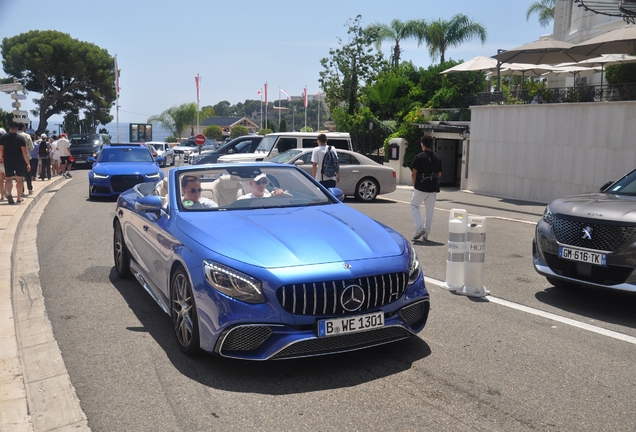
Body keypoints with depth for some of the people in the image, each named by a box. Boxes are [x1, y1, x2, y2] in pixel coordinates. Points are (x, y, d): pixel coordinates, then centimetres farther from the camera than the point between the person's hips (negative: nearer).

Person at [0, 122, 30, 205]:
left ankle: (8, 193, -23)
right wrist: (28, 163, -7)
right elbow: (24, 152, -11)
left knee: (9, 178, 5)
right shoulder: (21, 138, -8)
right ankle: (19, 198, 15)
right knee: (19, 179, 9)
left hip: (8, 161, 1)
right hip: (20, 161, -1)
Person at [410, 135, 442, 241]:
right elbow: (439, 174, 9)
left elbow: (413, 174, -10)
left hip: (420, 187, -4)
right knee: (430, 210, 10)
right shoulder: (437, 158, 6)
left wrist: (414, 185, 4)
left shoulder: (419, 157, -9)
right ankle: (426, 233, 12)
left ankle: (419, 227, -4)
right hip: (433, 188, 4)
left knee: (414, 206, 12)